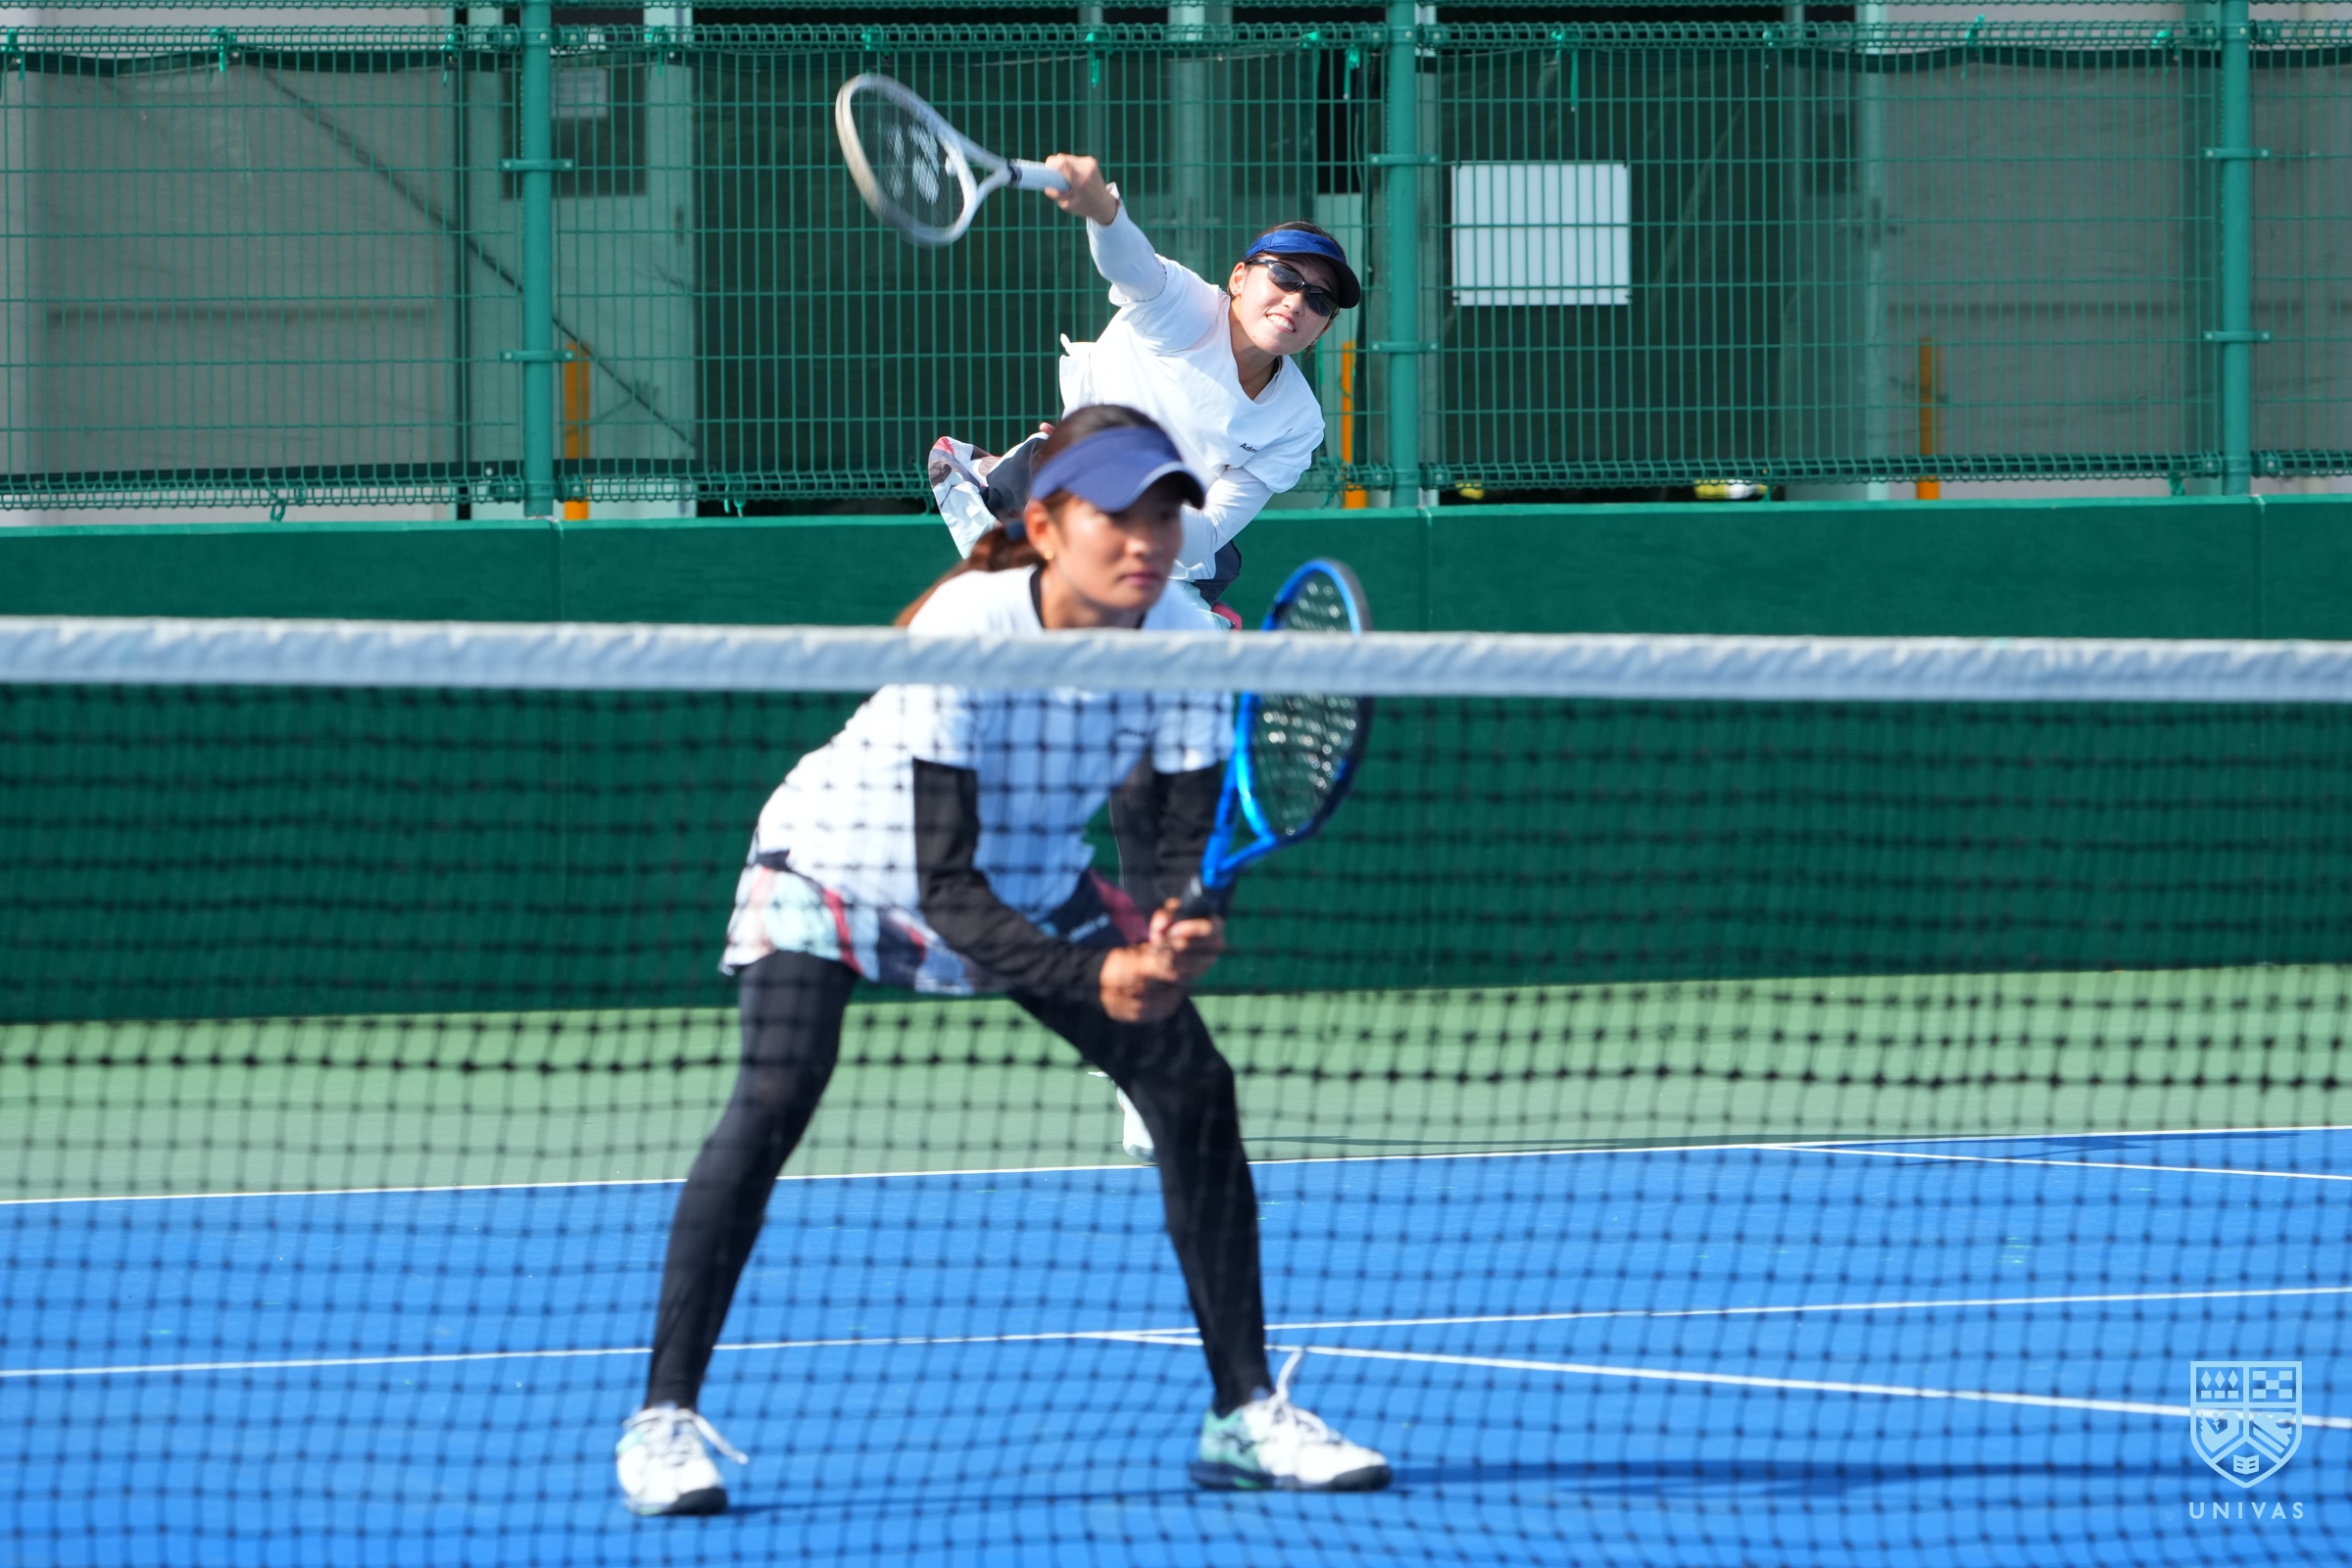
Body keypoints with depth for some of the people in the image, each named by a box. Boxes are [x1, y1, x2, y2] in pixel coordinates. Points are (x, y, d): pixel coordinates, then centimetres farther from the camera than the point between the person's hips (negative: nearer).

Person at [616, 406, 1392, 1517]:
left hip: (1031, 883, 5)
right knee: (773, 1101, -26)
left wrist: (1178, 939, -43)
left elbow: (1189, 844, -19)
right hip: (841, 864, -5)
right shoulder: (962, 633, -36)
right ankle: (663, 1421, -18)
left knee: (1195, 1088, -8)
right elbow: (944, 886, -37)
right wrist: (1092, 983, -50)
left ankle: (1245, 1414, 5)